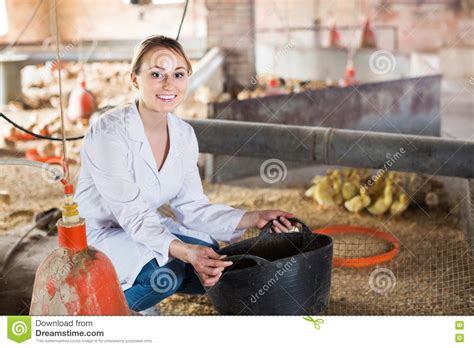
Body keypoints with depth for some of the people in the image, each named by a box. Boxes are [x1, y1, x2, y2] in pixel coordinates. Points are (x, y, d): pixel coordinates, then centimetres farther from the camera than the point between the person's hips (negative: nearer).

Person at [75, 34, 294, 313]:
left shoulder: (184, 134, -4)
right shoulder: (109, 133, -25)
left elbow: (191, 206, -1)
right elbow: (133, 216, -26)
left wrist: (252, 219, -12)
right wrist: (185, 252, -40)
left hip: (149, 228, 7)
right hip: (97, 237, -7)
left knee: (216, 265, -8)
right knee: (168, 272, -30)